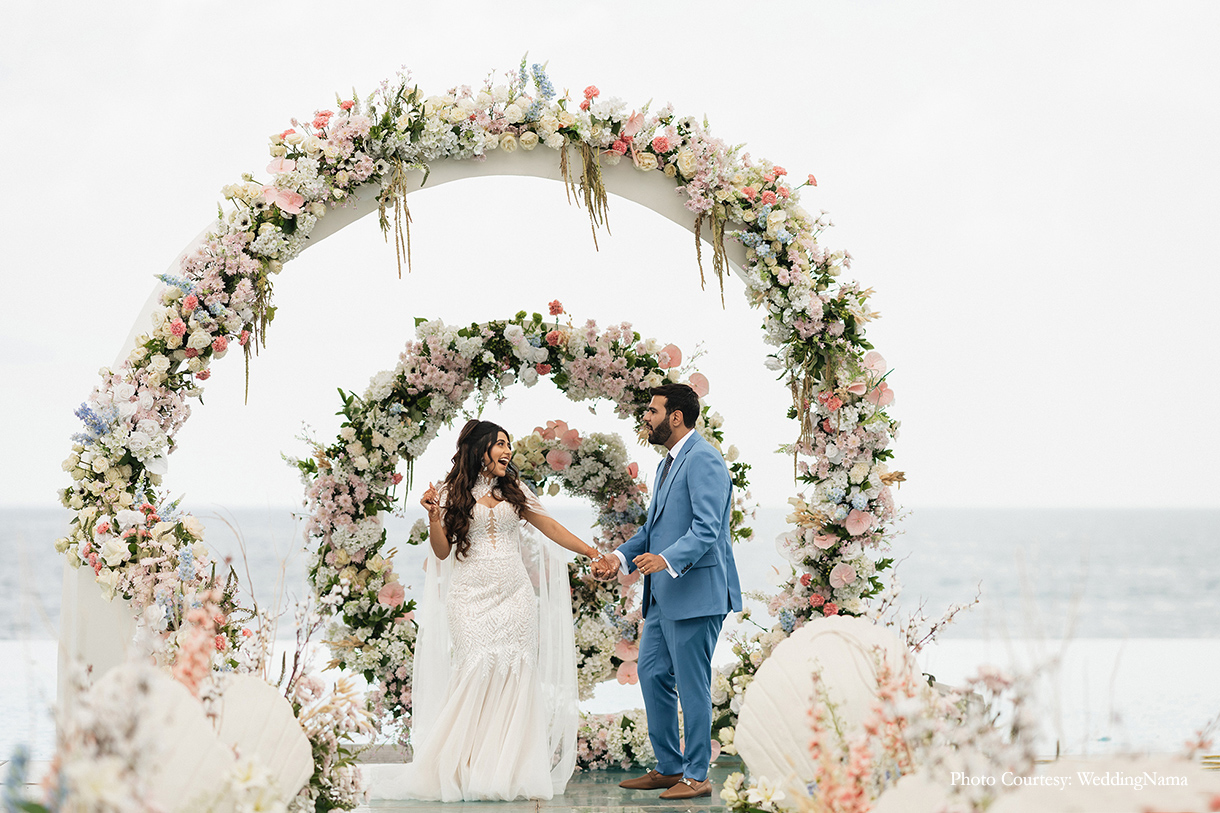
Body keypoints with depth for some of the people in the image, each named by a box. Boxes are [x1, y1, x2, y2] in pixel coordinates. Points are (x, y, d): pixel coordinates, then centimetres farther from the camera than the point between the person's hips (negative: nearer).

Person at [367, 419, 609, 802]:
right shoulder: (453, 494, 4)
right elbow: (442, 551, 2)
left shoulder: (514, 492, 14)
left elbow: (549, 526, 19)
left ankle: (509, 769, 0)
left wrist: (591, 552, 16)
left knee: (515, 671, -4)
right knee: (477, 668, -16)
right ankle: (466, 767, -9)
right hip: (471, 595, -3)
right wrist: (433, 515, -13)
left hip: (514, 594, 3)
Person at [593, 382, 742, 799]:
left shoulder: (703, 459, -13)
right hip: (664, 593, 11)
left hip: (695, 592, -10)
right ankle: (669, 767, 23)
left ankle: (696, 776, 5)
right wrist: (621, 557, 8)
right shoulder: (669, 463, 20)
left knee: (692, 685, -4)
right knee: (652, 674, 13)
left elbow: (706, 528, -22)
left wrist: (667, 559, -36)